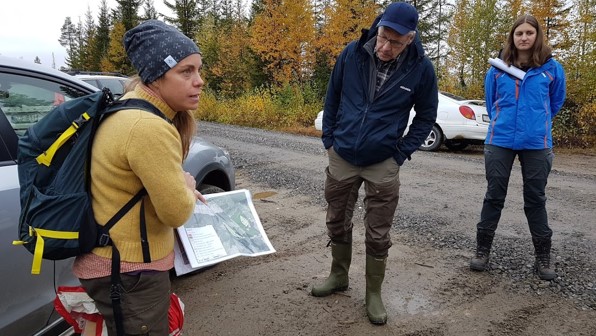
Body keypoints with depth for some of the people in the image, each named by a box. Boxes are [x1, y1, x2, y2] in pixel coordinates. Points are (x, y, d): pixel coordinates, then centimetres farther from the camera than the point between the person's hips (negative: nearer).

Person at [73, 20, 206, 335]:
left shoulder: (130, 105, 4)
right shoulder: (150, 128, -29)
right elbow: (176, 212, -24)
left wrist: (180, 188, 8)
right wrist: (187, 187, -4)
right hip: (129, 271, -10)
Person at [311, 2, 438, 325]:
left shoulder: (421, 68, -10)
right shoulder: (352, 53, -8)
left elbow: (426, 115, 2)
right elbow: (332, 98, 5)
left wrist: (401, 153, -5)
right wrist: (328, 139, 3)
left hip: (383, 165, -2)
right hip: (341, 157, 2)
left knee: (377, 235, 5)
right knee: (337, 223, 15)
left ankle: (373, 293, 24)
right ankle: (338, 275, 37)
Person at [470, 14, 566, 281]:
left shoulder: (551, 68, 2)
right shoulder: (498, 68, 3)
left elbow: (556, 102, 17)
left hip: (537, 143, 0)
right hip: (500, 141, 0)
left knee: (535, 199, 7)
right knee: (494, 196, 6)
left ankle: (543, 257, 19)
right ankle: (482, 250, 16)